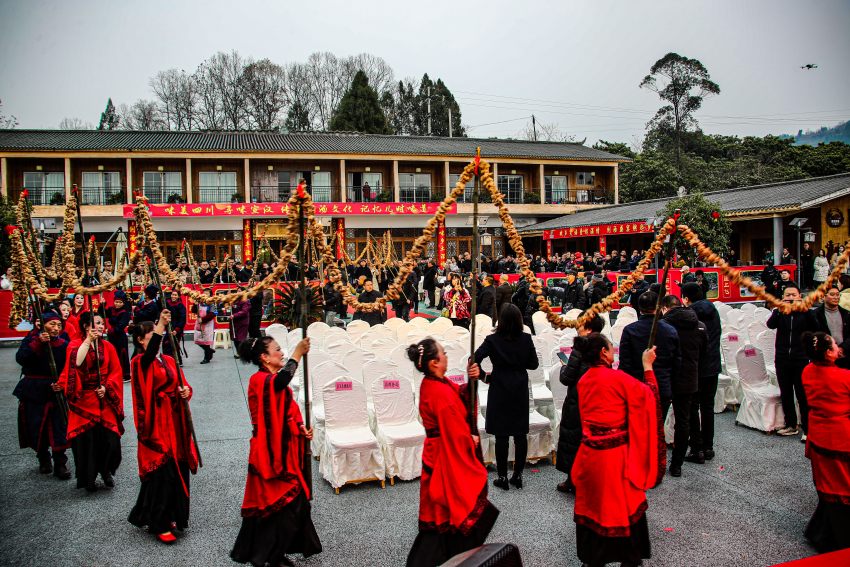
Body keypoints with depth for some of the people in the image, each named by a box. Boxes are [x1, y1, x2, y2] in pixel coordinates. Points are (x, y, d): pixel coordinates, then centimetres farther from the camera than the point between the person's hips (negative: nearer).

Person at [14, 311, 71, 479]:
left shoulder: (64, 344, 0)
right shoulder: (31, 339, -1)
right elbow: (20, 358, -18)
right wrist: (38, 343, -26)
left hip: (56, 390, 0)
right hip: (33, 392, 1)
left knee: (59, 428, -7)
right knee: (37, 428, 6)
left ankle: (60, 464, 3)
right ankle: (43, 460, 27)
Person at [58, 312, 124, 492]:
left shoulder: (107, 347, 7)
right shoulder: (75, 345, 0)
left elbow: (116, 372, 4)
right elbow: (77, 363, -21)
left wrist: (106, 387, -11)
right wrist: (88, 340, -20)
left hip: (105, 400, 2)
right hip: (83, 400, -2)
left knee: (109, 437, -1)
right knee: (86, 439, 0)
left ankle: (106, 471, 21)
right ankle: (88, 477, 17)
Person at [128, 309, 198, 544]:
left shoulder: (169, 361, 12)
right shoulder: (140, 362, -9)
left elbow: (183, 384, 18)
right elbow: (150, 352, -33)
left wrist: (186, 391, -7)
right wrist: (161, 325, -46)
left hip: (175, 422, 6)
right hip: (156, 424, -6)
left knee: (178, 470, 10)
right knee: (161, 472, -3)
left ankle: (171, 515, 27)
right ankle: (159, 524, 11)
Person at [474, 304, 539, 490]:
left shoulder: (492, 340, -12)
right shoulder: (526, 339, -5)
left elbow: (474, 360, -18)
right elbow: (534, 363, 2)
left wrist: (484, 376, -3)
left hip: (500, 391, -2)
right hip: (520, 390, 3)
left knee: (501, 435, 5)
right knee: (520, 434, 10)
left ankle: (502, 477, 11)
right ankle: (518, 475, 18)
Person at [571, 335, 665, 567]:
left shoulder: (583, 381, 2)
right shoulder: (617, 378, -18)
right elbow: (648, 395, -7)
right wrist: (647, 365, 1)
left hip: (590, 451, 6)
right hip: (615, 454, -6)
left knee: (592, 503, 17)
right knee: (623, 504, 12)